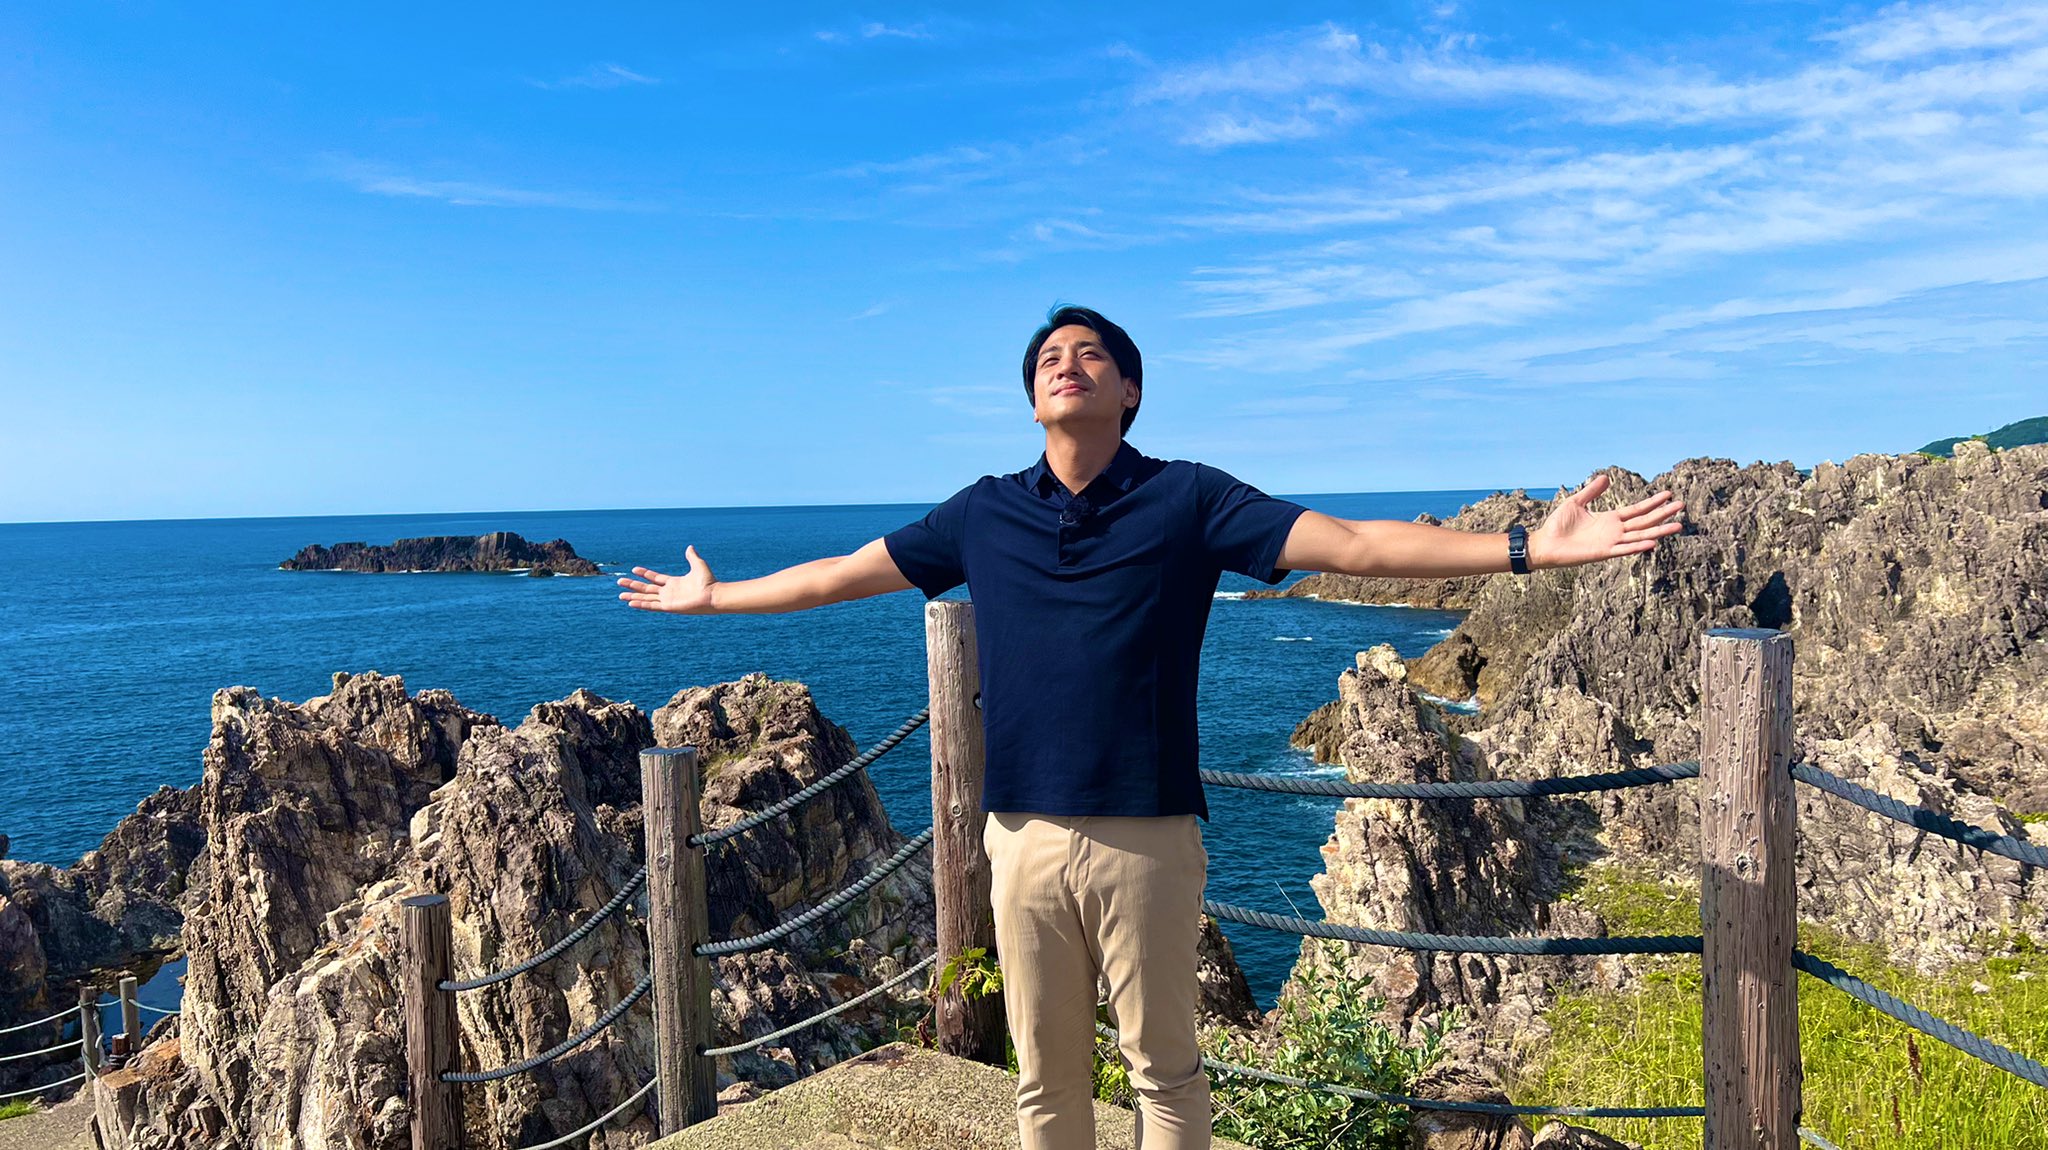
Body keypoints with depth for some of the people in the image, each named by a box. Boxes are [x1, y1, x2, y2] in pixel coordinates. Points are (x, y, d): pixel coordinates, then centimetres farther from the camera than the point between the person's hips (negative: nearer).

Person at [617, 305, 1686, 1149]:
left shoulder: (1186, 500, -2)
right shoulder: (986, 513, 6)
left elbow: (1358, 545, -7)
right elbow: (841, 574, 17)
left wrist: (1527, 547, -14)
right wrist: (709, 596, 23)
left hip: (1147, 839, -2)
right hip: (1025, 839, 3)